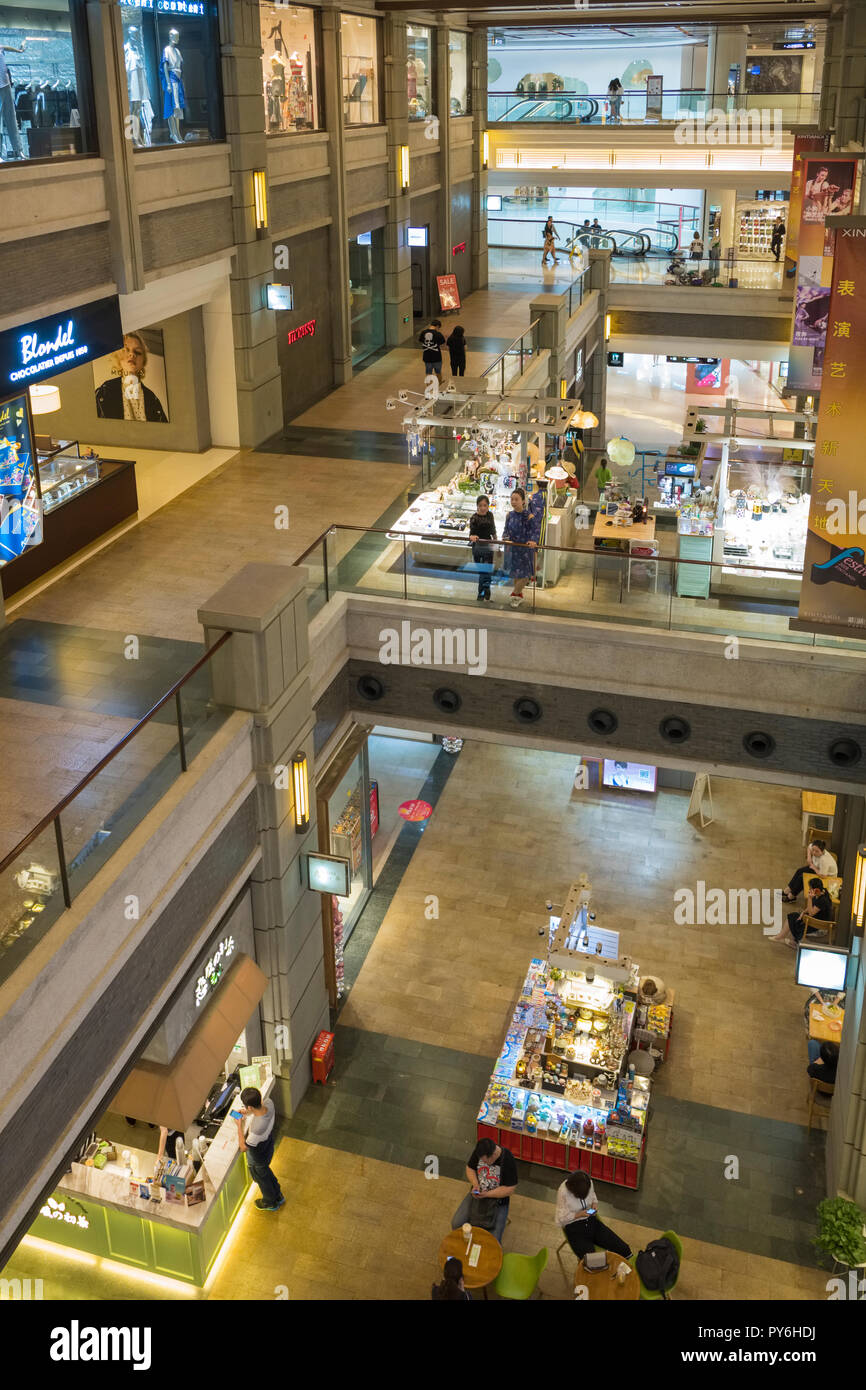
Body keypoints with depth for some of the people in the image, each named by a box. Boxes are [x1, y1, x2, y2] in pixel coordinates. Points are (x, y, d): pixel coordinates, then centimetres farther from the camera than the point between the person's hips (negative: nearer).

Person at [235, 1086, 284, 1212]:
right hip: (268, 1148, 6)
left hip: (257, 1160, -6)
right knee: (266, 1172, 35)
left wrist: (239, 1125, -23)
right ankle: (278, 1195, 59)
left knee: (262, 1179, 26)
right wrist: (249, 1113, -12)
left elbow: (243, 1148, -29)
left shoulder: (256, 1128, -48)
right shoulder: (269, 1103, -28)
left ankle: (271, 1203, 54)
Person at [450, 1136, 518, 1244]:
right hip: (477, 1194, 4)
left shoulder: (508, 1160, -27)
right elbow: (470, 1168, 3)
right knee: (456, 1223, -9)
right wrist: (475, 1185, -15)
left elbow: (509, 1189, -20)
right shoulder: (479, 1152, -15)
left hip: (497, 1200, -4)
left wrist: (487, 1194, -26)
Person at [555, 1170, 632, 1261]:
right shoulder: (563, 1192, -22)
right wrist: (579, 1215, -24)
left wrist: (594, 1204, -9)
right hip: (574, 1228, -5)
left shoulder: (589, 1183, -9)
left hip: (591, 1221, 5)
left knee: (624, 1250, -9)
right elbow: (561, 1218, -14)